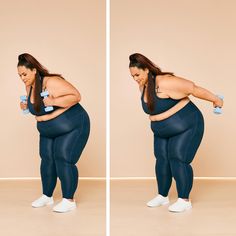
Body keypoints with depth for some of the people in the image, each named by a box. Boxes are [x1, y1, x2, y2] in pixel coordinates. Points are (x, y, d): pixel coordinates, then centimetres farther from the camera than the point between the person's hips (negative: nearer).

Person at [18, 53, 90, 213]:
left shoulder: (51, 82, -25)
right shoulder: (29, 86, 0)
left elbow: (76, 96, -31)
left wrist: (53, 101, -36)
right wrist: (26, 106, -3)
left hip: (73, 127, -8)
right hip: (48, 132, 8)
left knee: (63, 159, -15)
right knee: (47, 159, 4)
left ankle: (69, 200, -6)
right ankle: (47, 196, 19)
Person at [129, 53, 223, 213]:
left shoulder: (164, 83, -29)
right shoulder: (143, 86, -2)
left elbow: (193, 88, -25)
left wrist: (216, 100, -18)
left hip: (187, 127, -8)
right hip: (162, 132, 8)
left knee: (178, 160, -13)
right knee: (162, 160, 3)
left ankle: (184, 200, -3)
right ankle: (163, 196, 17)